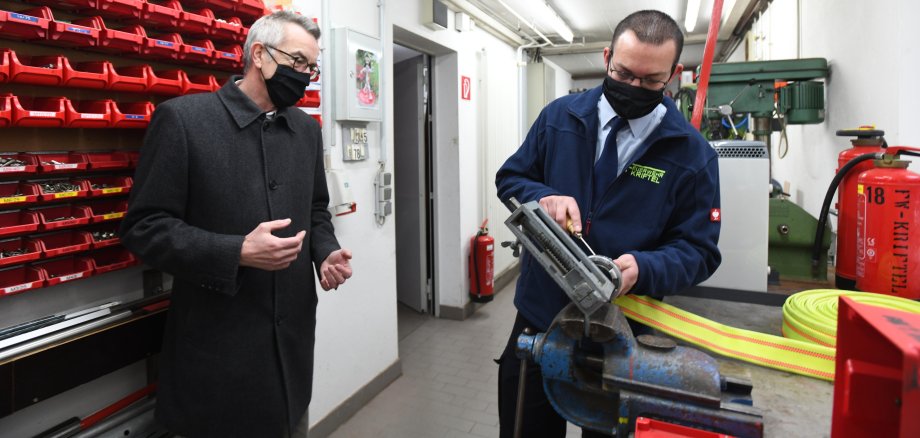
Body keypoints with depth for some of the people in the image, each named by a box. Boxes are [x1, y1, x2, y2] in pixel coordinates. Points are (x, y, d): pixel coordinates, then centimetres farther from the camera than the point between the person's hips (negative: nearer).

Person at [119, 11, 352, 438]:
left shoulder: (307, 128, 7)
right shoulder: (182, 117, -10)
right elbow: (144, 226, -12)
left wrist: (326, 253, -5)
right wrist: (237, 252, -24)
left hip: (292, 332, 6)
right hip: (217, 342, -5)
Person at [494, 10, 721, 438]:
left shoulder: (692, 154, -8)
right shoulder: (559, 116, -3)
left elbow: (698, 250, -7)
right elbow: (510, 178, 5)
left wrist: (643, 268, -28)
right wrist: (543, 197, -18)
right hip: (537, 318, 2)